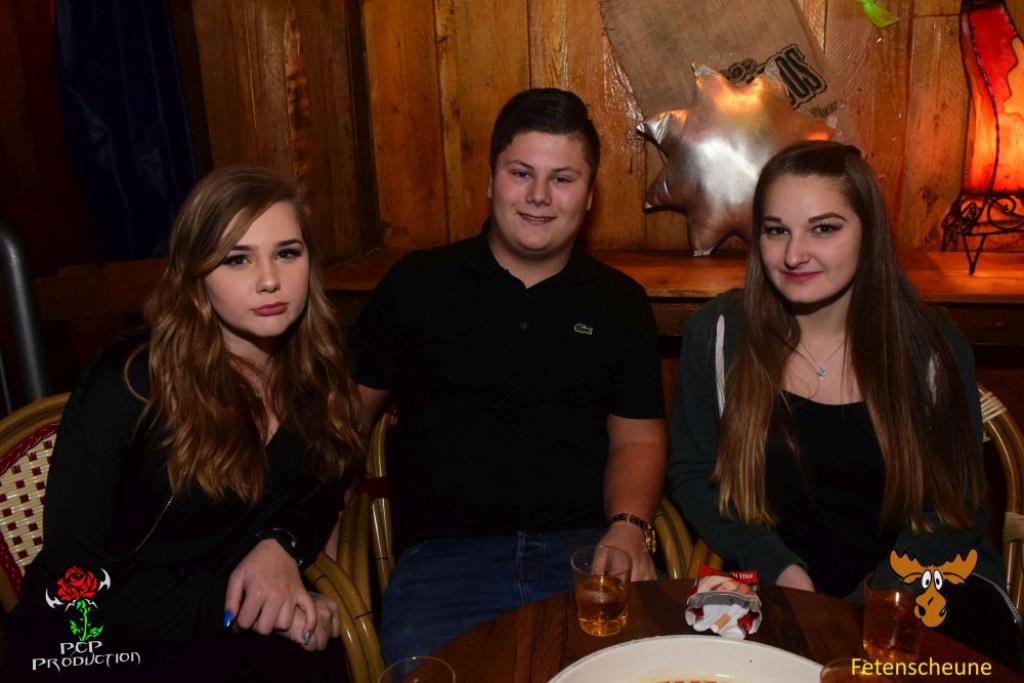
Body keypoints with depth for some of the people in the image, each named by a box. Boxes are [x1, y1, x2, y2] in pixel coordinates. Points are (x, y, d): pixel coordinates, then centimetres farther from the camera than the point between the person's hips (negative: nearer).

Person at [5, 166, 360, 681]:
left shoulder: (315, 370, -3)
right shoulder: (130, 384, -16)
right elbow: (77, 580, -14)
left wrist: (281, 546, -11)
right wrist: (237, 604, -19)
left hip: (234, 634, 5)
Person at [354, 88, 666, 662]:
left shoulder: (620, 303, 12)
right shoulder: (418, 285, 7)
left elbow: (637, 438, 13)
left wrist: (628, 528, -7)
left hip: (585, 547, 2)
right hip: (443, 552, -1)